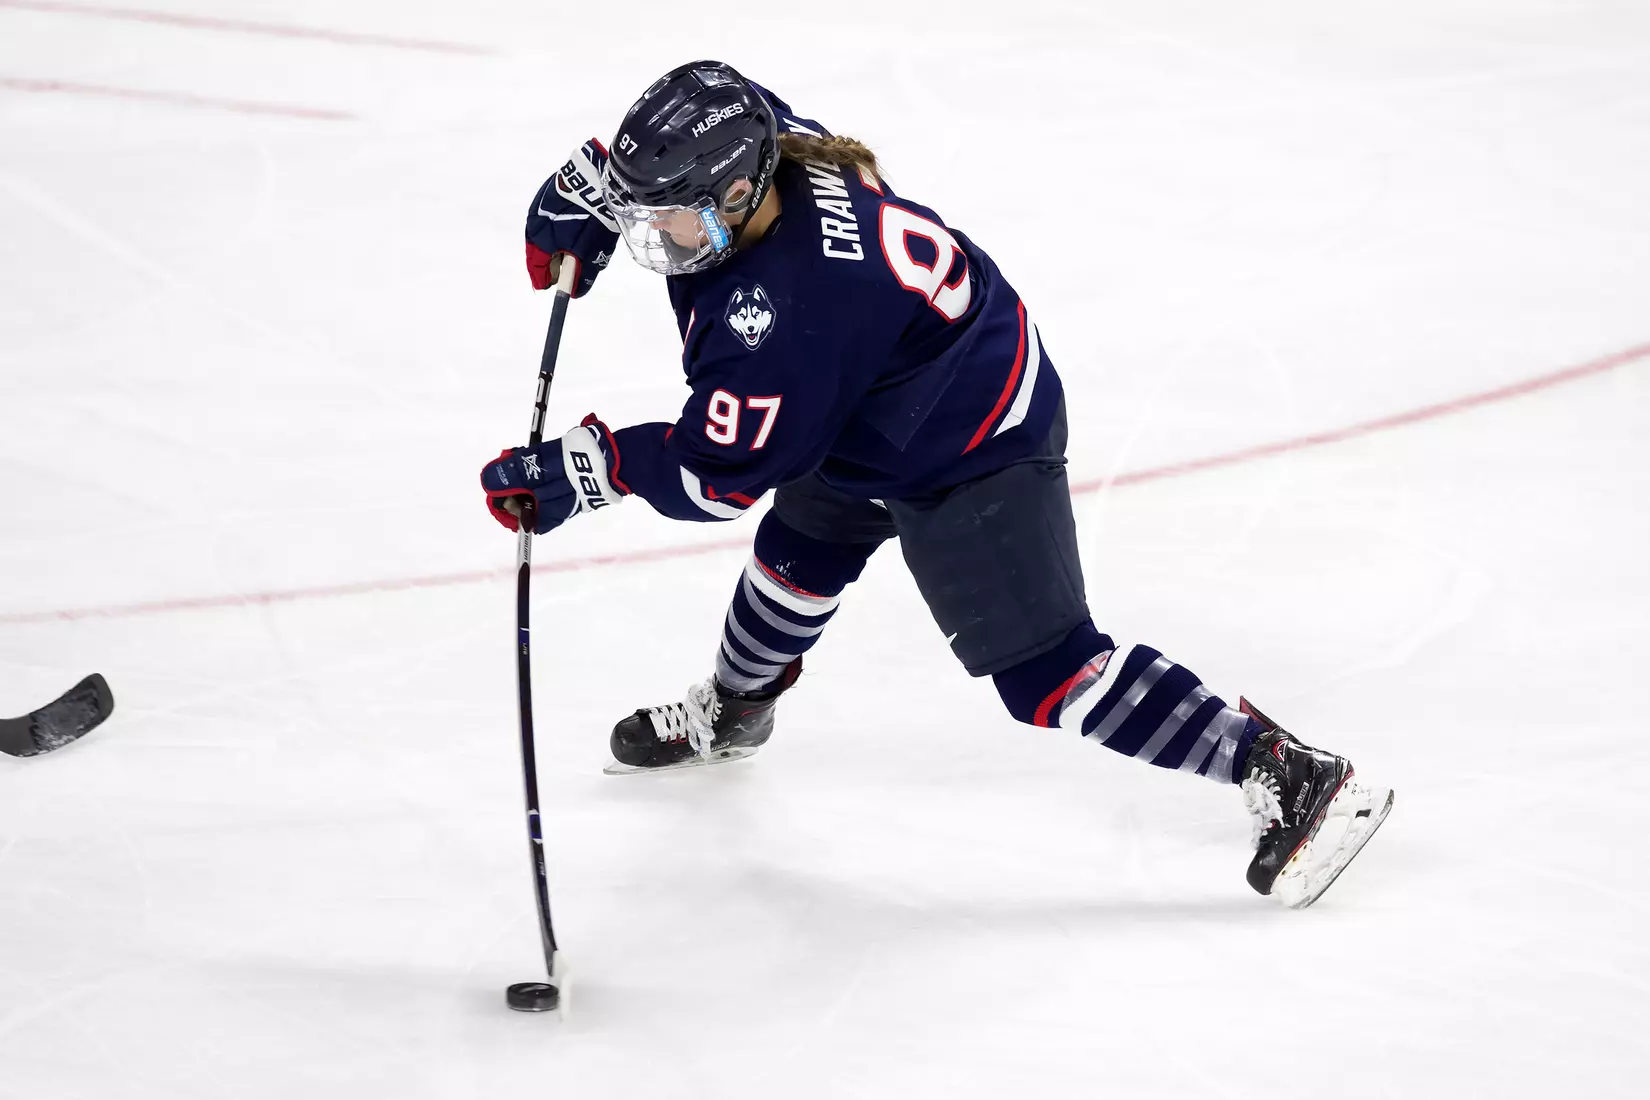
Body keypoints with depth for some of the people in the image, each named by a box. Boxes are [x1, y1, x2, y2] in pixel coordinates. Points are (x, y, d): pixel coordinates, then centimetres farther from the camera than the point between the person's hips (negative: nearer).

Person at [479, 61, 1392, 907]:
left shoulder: (780, 317, -39)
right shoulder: (750, 135, -17)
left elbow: (715, 476, -28)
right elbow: (654, 153, 9)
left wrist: (582, 467, -21)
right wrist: (583, 189, -1)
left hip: (970, 452, -10)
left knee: (1045, 668, -9)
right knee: (802, 549, 29)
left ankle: (1289, 777, -5)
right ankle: (730, 713, 58)